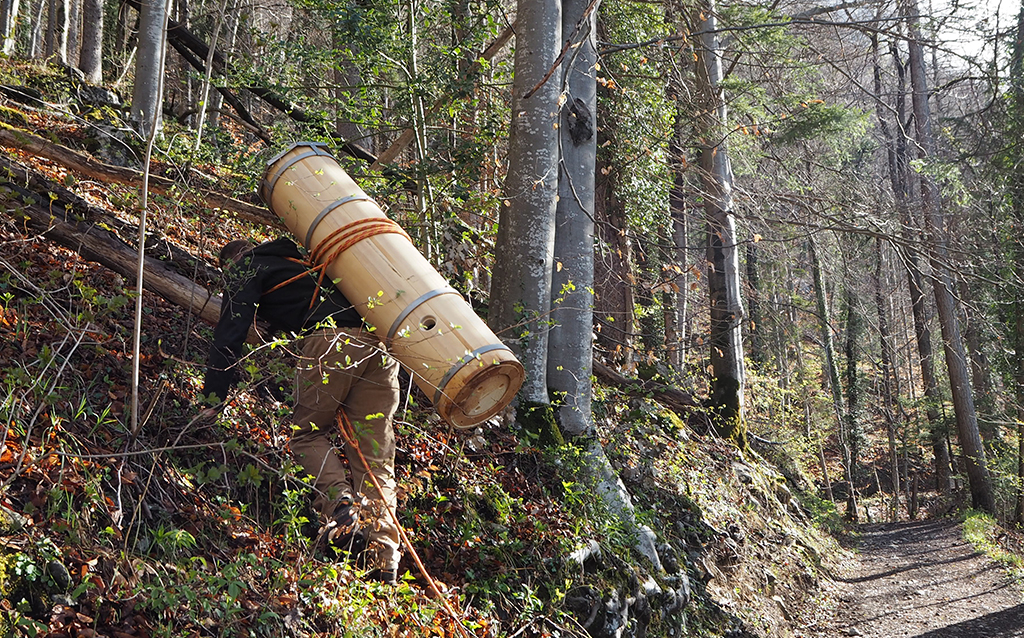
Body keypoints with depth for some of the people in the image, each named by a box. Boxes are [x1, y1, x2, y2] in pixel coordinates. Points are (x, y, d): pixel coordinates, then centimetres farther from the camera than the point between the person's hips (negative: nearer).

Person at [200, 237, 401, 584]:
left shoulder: (246, 268, 18)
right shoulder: (298, 259, 39)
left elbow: (230, 334, 8)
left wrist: (211, 402, 6)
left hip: (332, 340, -6)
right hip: (380, 341, 6)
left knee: (307, 432, 11)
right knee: (374, 456, 3)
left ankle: (340, 503, -14)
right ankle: (383, 558, -8)